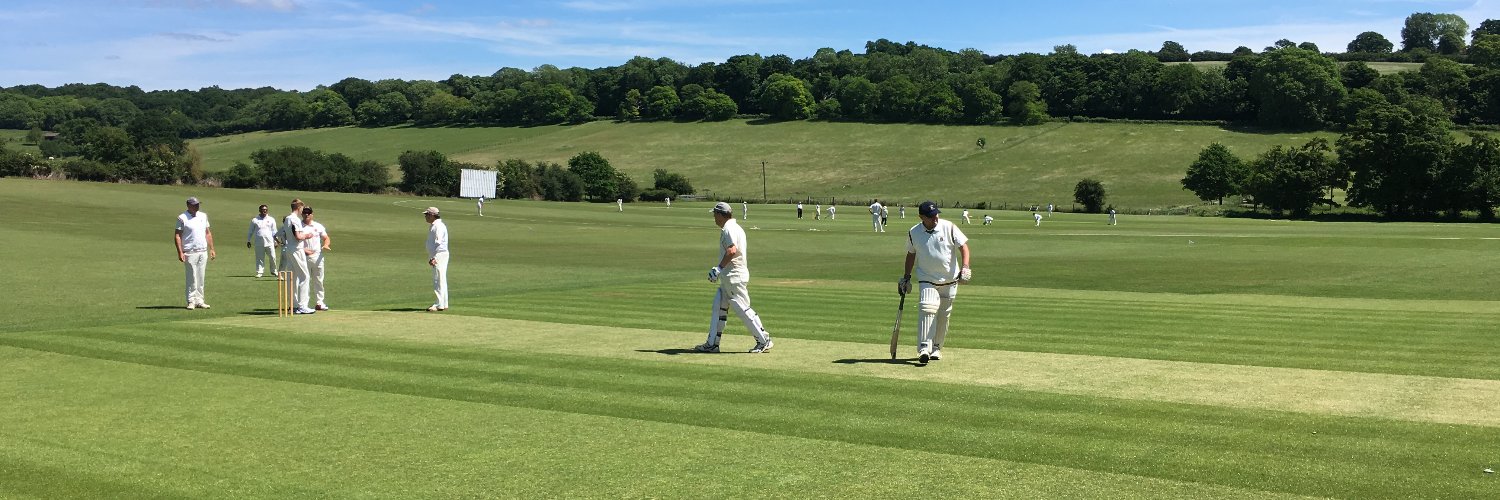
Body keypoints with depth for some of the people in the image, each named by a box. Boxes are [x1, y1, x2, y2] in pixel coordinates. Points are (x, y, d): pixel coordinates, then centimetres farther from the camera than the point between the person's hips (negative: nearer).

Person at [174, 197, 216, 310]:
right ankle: (191, 301, 0)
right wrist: (180, 252, -15)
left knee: (201, 278, 7)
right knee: (191, 278, -4)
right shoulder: (182, 218, -4)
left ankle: (199, 301, 11)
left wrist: (211, 249, 11)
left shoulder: (203, 216, 13)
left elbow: (208, 233, 18)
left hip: (203, 252, 5)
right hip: (190, 253, -5)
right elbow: (177, 235, -7)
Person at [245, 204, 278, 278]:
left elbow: (274, 231, 10)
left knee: (273, 257, 1)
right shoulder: (254, 220, 6)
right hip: (258, 243, 0)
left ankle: (274, 270, 18)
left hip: (269, 242, 0)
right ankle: (259, 272, 7)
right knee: (259, 258, 1)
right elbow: (250, 231, 11)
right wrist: (248, 241, 7)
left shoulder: (271, 220, 9)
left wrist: (275, 241, 5)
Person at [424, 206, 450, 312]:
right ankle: (444, 304, 17)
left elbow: (439, 243, -21)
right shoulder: (432, 226, 18)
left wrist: (434, 258, -25)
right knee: (440, 280, 12)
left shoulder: (438, 226, -15)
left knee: (439, 280, -11)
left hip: (439, 255, -11)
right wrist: (432, 257, 21)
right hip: (435, 256, 11)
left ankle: (439, 305, -11)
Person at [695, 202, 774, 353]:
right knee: (718, 307, 11)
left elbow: (732, 250, -27)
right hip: (729, 277, 11)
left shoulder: (728, 229, -14)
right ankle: (712, 344, 13)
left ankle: (764, 340, -3)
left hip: (733, 277, -11)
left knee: (742, 308, -8)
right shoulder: (736, 227, 17)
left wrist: (719, 268, -24)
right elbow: (744, 249, 21)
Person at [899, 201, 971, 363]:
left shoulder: (949, 228, -8)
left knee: (943, 316, 8)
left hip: (950, 280, 1)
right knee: (927, 309, -21)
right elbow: (911, 254, 12)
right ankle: (924, 348, -26)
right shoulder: (913, 233, -3)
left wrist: (965, 267, -22)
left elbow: (963, 246, -8)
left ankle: (936, 347, 24)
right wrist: (906, 277, 12)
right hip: (927, 280, -1)